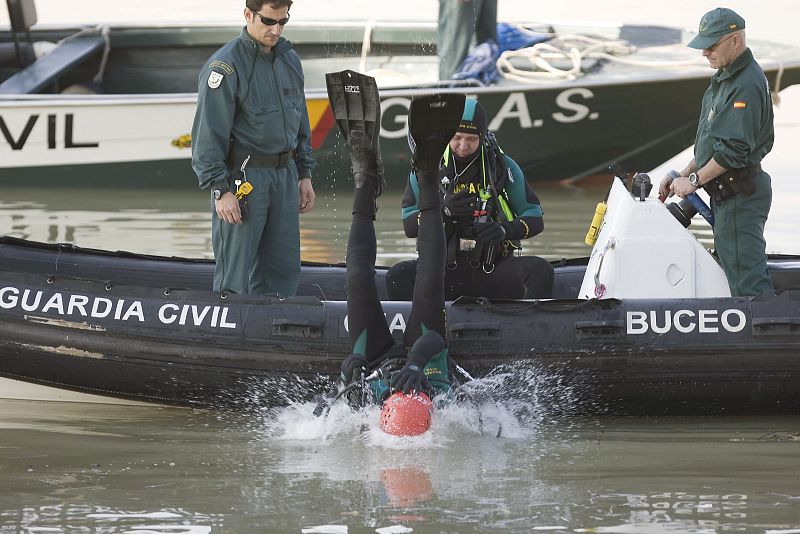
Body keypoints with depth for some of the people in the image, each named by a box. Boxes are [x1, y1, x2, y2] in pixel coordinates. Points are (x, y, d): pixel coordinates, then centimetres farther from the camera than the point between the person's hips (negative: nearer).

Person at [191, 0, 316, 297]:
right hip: (243, 178, -7)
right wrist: (220, 190, -18)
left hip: (285, 174, 7)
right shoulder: (226, 65, -11)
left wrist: (304, 174, 18)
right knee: (234, 275, -5)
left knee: (285, 269, 8)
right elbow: (208, 133, -13)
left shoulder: (289, 59, 12)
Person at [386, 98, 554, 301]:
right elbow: (410, 226, 2)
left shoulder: (501, 166, 2)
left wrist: (505, 230, -19)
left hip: (493, 268, 0)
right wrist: (444, 210, -18)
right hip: (447, 268, 0)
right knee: (399, 275, -29)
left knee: (540, 270, -29)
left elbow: (535, 220, 4)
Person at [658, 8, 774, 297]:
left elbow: (734, 150, -23)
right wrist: (682, 175, 14)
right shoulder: (723, 79, 16)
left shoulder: (747, 84, -18)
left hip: (739, 195, -11)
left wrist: (694, 180, -14)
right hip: (726, 194, 11)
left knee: (747, 279, -12)